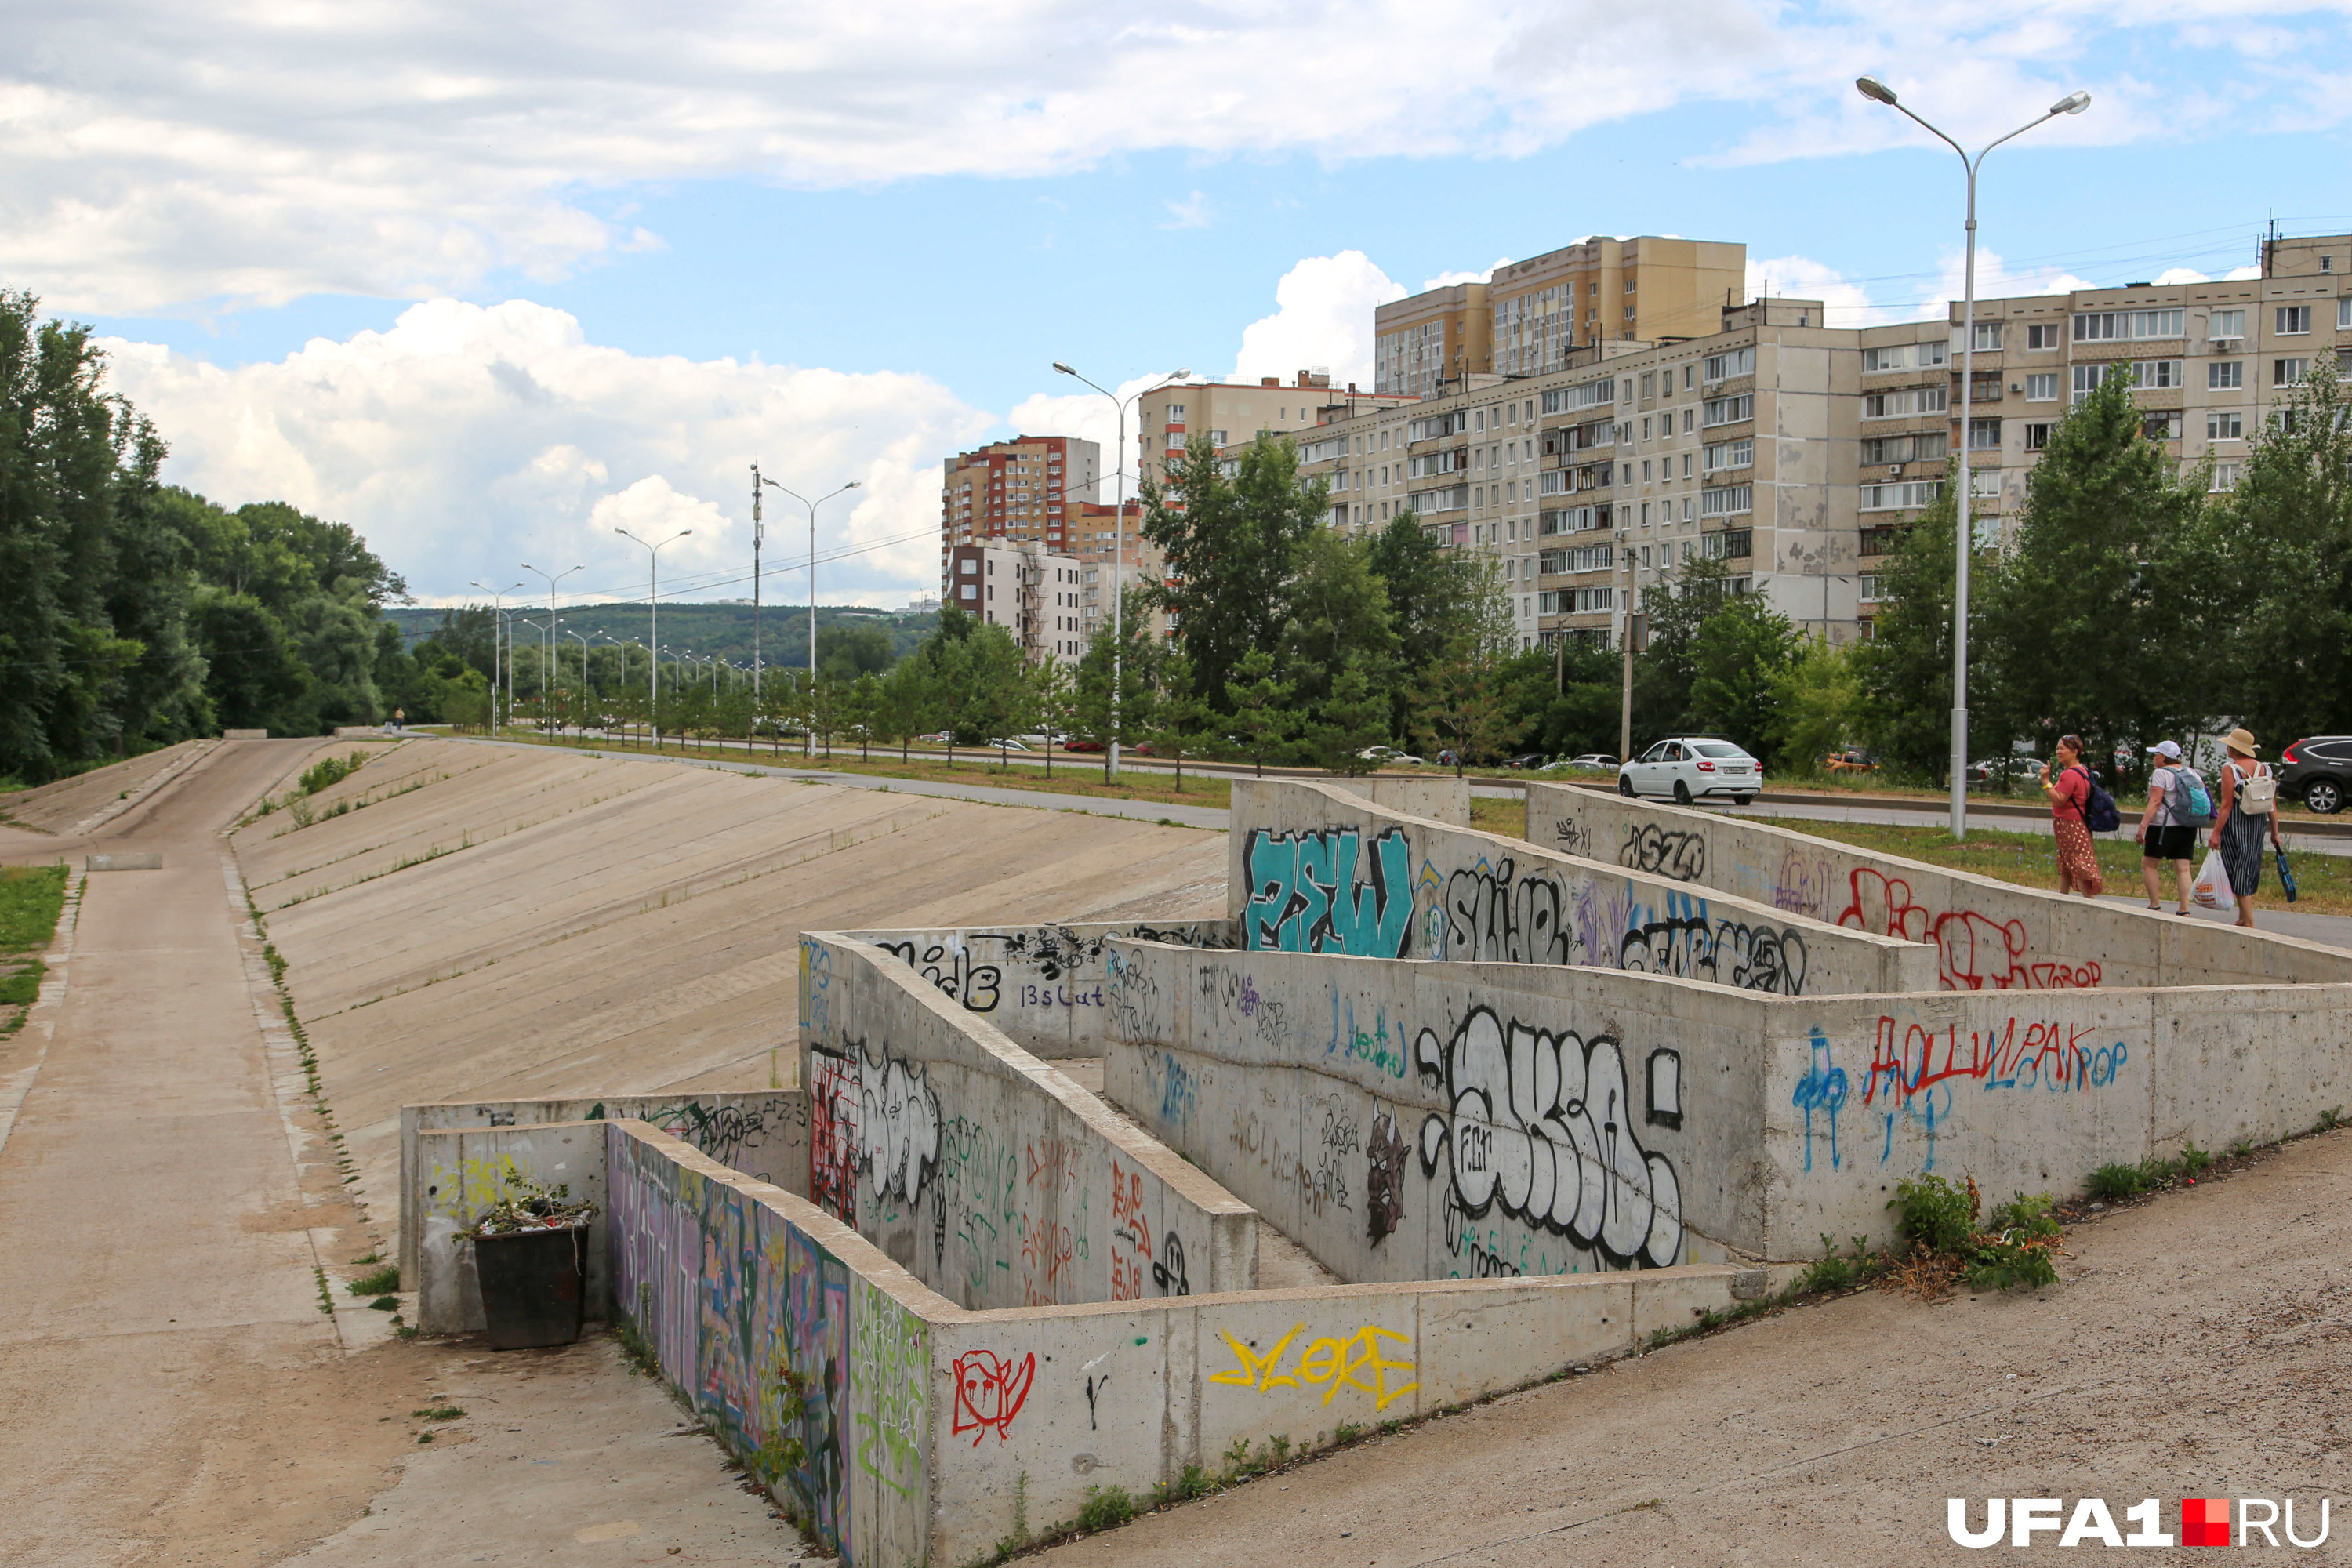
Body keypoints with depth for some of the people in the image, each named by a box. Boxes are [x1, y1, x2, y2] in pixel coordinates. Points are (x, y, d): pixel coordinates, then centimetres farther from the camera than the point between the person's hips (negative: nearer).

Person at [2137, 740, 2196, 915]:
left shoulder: (2161, 773, -9)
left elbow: (2155, 802, -16)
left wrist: (2143, 825, -17)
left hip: (2164, 827, -7)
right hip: (2188, 828, 7)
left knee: (2149, 865, 5)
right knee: (2183, 868, 4)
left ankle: (2155, 905, 3)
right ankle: (2184, 909, -1)